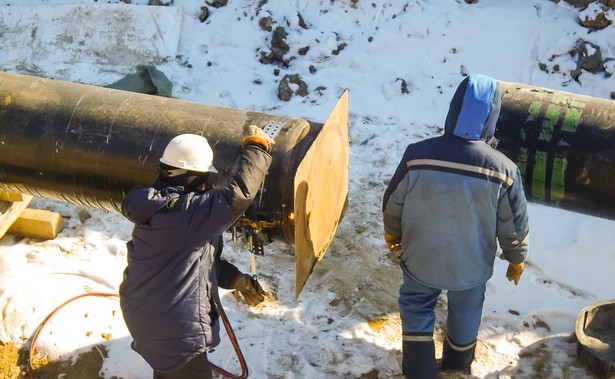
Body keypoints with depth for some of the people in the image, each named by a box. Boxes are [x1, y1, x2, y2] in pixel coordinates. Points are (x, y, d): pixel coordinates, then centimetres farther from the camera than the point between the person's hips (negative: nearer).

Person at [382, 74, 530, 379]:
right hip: (471, 265, 1)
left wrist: (392, 236, 12)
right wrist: (517, 258, 10)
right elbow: (515, 225, -10)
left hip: (420, 258, -1)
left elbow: (392, 205, -9)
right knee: (465, 314, 28)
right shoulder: (503, 170, -24)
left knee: (415, 309, 26)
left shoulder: (417, 155, -23)